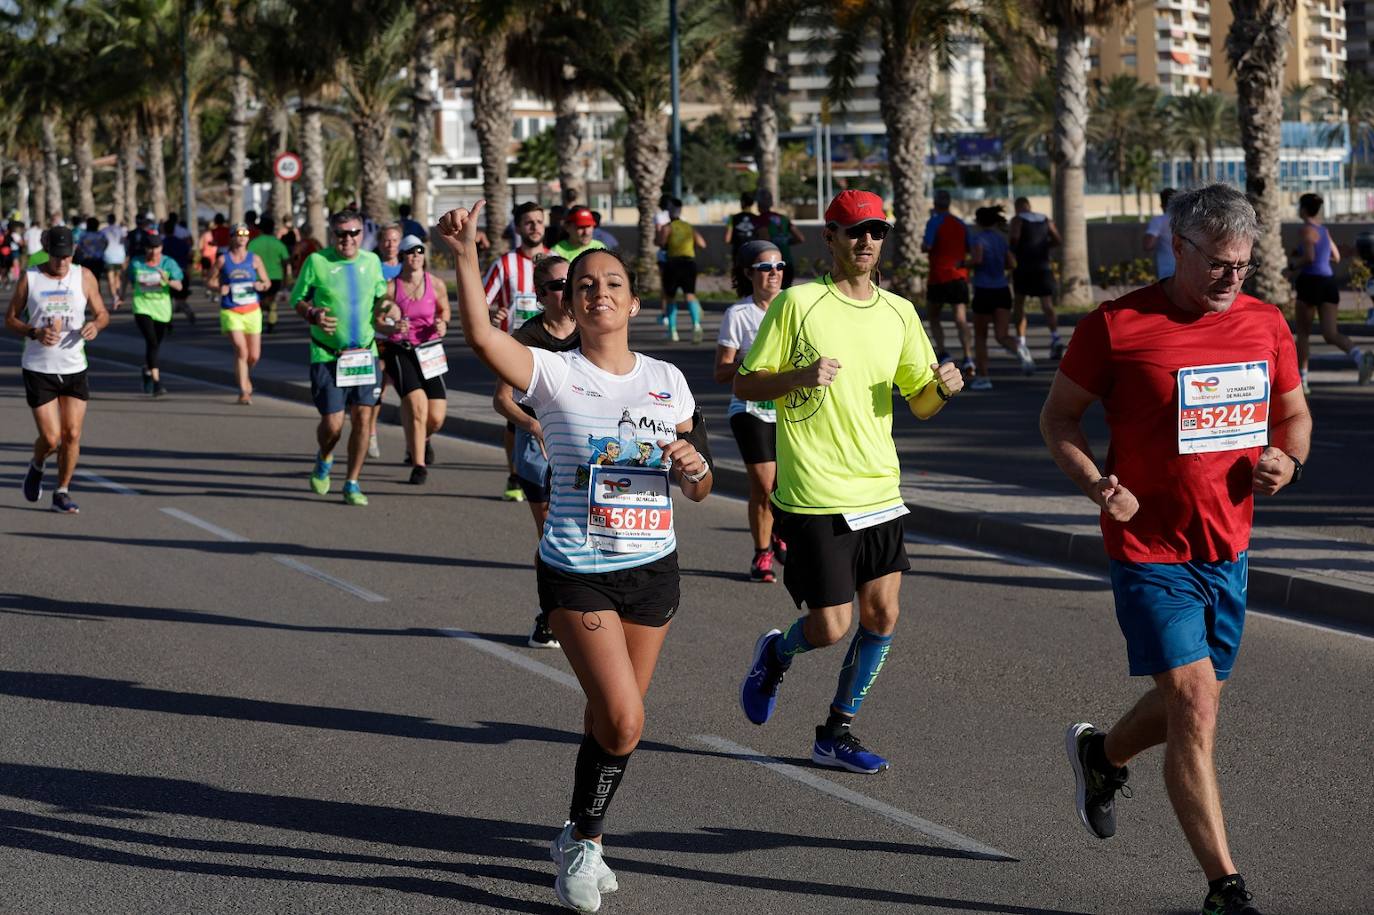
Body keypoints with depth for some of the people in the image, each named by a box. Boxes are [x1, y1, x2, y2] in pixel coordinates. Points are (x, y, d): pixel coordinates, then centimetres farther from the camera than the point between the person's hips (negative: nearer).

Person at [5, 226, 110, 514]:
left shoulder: (84, 277, 1)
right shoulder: (29, 279, -3)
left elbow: (102, 313, 9)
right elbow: (10, 319, 2)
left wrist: (95, 325, -15)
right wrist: (35, 333, -17)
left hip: (75, 368, 2)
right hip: (38, 369, -2)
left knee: (72, 435, -1)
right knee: (50, 439, -6)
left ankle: (62, 493, 15)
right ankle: (36, 468, 28)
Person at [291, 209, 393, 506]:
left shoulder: (371, 261, 6)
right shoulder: (317, 261, -5)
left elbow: (380, 296, 20)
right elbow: (297, 300, 2)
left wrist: (388, 307, -3)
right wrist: (314, 315, -18)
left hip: (364, 353, 3)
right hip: (327, 356, -3)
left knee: (362, 417, -4)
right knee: (332, 423, -4)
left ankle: (352, 484, 9)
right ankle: (324, 459, 31)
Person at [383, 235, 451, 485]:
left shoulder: (436, 284, 0)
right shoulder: (391, 287, -5)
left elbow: (444, 309, 18)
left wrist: (443, 324, -4)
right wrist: (392, 328, -20)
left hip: (430, 353, 2)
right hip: (400, 351, -2)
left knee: (436, 418, -2)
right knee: (417, 405, -21)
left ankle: (421, 439, 37)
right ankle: (419, 465, -6)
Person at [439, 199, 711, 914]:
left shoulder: (668, 381, 6)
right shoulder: (555, 375, -6)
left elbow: (698, 490, 13)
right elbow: (481, 337, -26)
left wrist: (694, 467, -10)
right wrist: (465, 257, -36)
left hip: (653, 568, 4)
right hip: (577, 572, -4)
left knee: (611, 718, 11)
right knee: (622, 719, -15)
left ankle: (580, 839, 32)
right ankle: (582, 842, 7)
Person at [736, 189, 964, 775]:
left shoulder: (899, 312, 8)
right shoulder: (798, 303, -7)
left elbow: (919, 403, 14)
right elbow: (745, 385, -4)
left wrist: (942, 389, -9)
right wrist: (801, 376, -22)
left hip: (879, 491, 5)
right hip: (814, 499, -5)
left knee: (881, 617, 2)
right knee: (830, 629, -6)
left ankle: (836, 733, 19)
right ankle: (776, 654, 29)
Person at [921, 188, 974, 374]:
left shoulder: (934, 221, -7)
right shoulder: (961, 223, 11)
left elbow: (926, 246, -16)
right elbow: (970, 248, 16)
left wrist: (922, 243, 5)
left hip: (939, 277, -4)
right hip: (959, 276, 4)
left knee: (933, 317, 11)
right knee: (960, 319, -2)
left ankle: (943, 353, -4)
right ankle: (968, 358, -17)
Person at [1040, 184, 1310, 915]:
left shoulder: (1266, 326, 4)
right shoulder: (1116, 327, -11)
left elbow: (1294, 412, 17)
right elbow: (1058, 416, -2)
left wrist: (1287, 459, -5)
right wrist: (1096, 484, -18)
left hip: (1228, 549, 6)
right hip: (1149, 548, -6)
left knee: (1191, 703, 18)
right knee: (1195, 706, -12)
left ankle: (1101, 754, 50)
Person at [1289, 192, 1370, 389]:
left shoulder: (1307, 229, -7)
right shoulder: (1324, 230, 17)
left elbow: (1309, 257, -21)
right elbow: (1336, 258, 25)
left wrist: (1294, 264, 0)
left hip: (1311, 282, -6)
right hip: (1329, 282, 6)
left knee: (1303, 332, 8)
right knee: (1331, 334, -3)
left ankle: (1301, 380, 10)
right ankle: (1361, 355, -31)